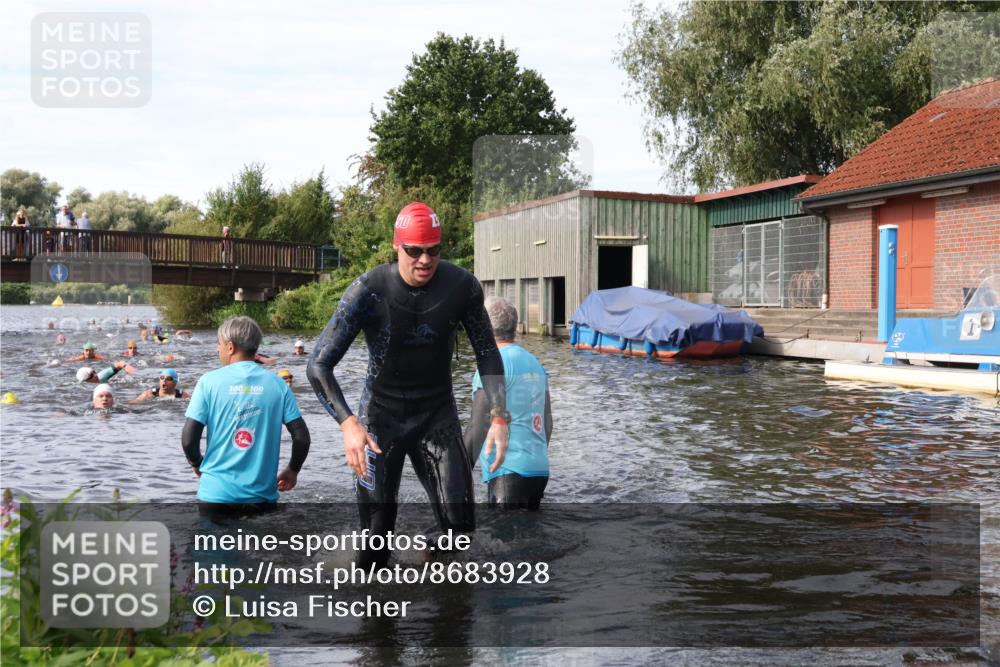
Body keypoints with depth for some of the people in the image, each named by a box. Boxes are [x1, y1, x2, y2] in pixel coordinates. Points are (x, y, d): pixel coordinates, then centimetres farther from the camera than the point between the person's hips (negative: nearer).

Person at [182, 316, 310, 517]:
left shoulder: (209, 381, -5)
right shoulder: (277, 385, 0)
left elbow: (188, 439, -7)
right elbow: (302, 438, -3)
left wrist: (197, 464, 14)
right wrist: (292, 471, 15)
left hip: (216, 494, -1)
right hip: (261, 495, 1)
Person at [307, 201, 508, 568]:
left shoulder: (462, 286, -12)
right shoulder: (368, 291, -19)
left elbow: (486, 352, 1)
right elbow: (318, 366, -18)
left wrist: (499, 416, -10)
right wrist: (348, 424, -31)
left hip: (438, 414, 2)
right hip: (381, 417, -2)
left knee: (460, 525, -6)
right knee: (377, 533, 0)